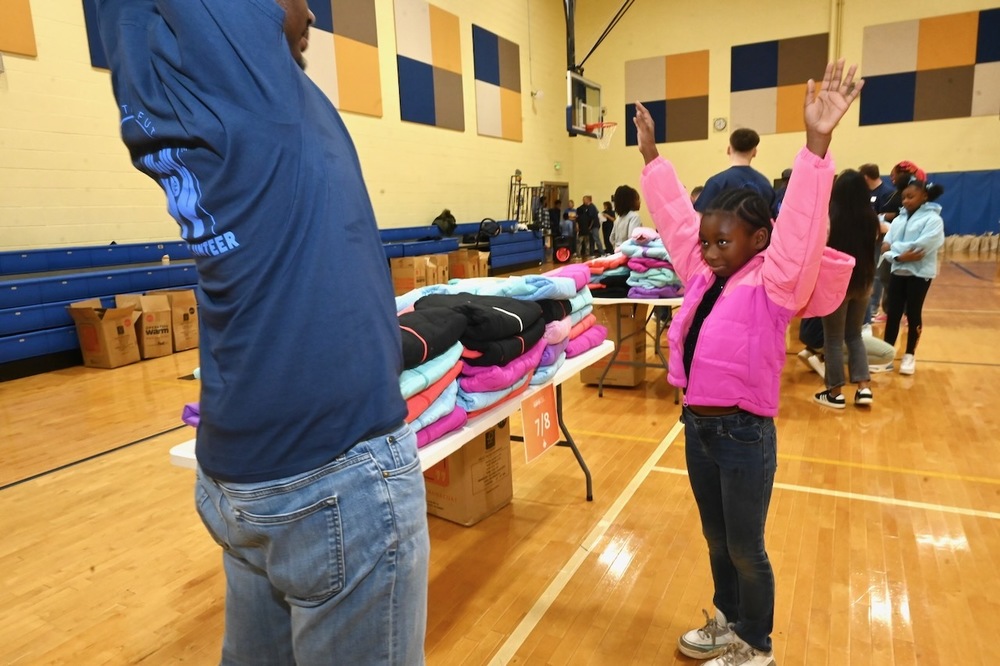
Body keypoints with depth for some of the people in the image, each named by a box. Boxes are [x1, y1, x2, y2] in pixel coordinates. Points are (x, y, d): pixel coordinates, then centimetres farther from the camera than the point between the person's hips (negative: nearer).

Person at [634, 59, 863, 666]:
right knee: (717, 540, 22)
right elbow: (677, 215, 11)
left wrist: (817, 145, -40)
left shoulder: (772, 285, -15)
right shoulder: (704, 275, 4)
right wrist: (652, 155, 15)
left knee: (746, 548, 11)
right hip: (697, 425, 7)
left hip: (744, 433, -6)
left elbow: (801, 228, -30)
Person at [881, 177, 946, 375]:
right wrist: (899, 256, -20)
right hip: (898, 271, 4)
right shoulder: (899, 219, 8)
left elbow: (920, 247, -20)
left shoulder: (933, 219, -7)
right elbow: (885, 247, -2)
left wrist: (893, 247, -10)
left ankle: (910, 355, 17)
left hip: (920, 273, -4)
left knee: (913, 314, 5)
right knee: (892, 313, 4)